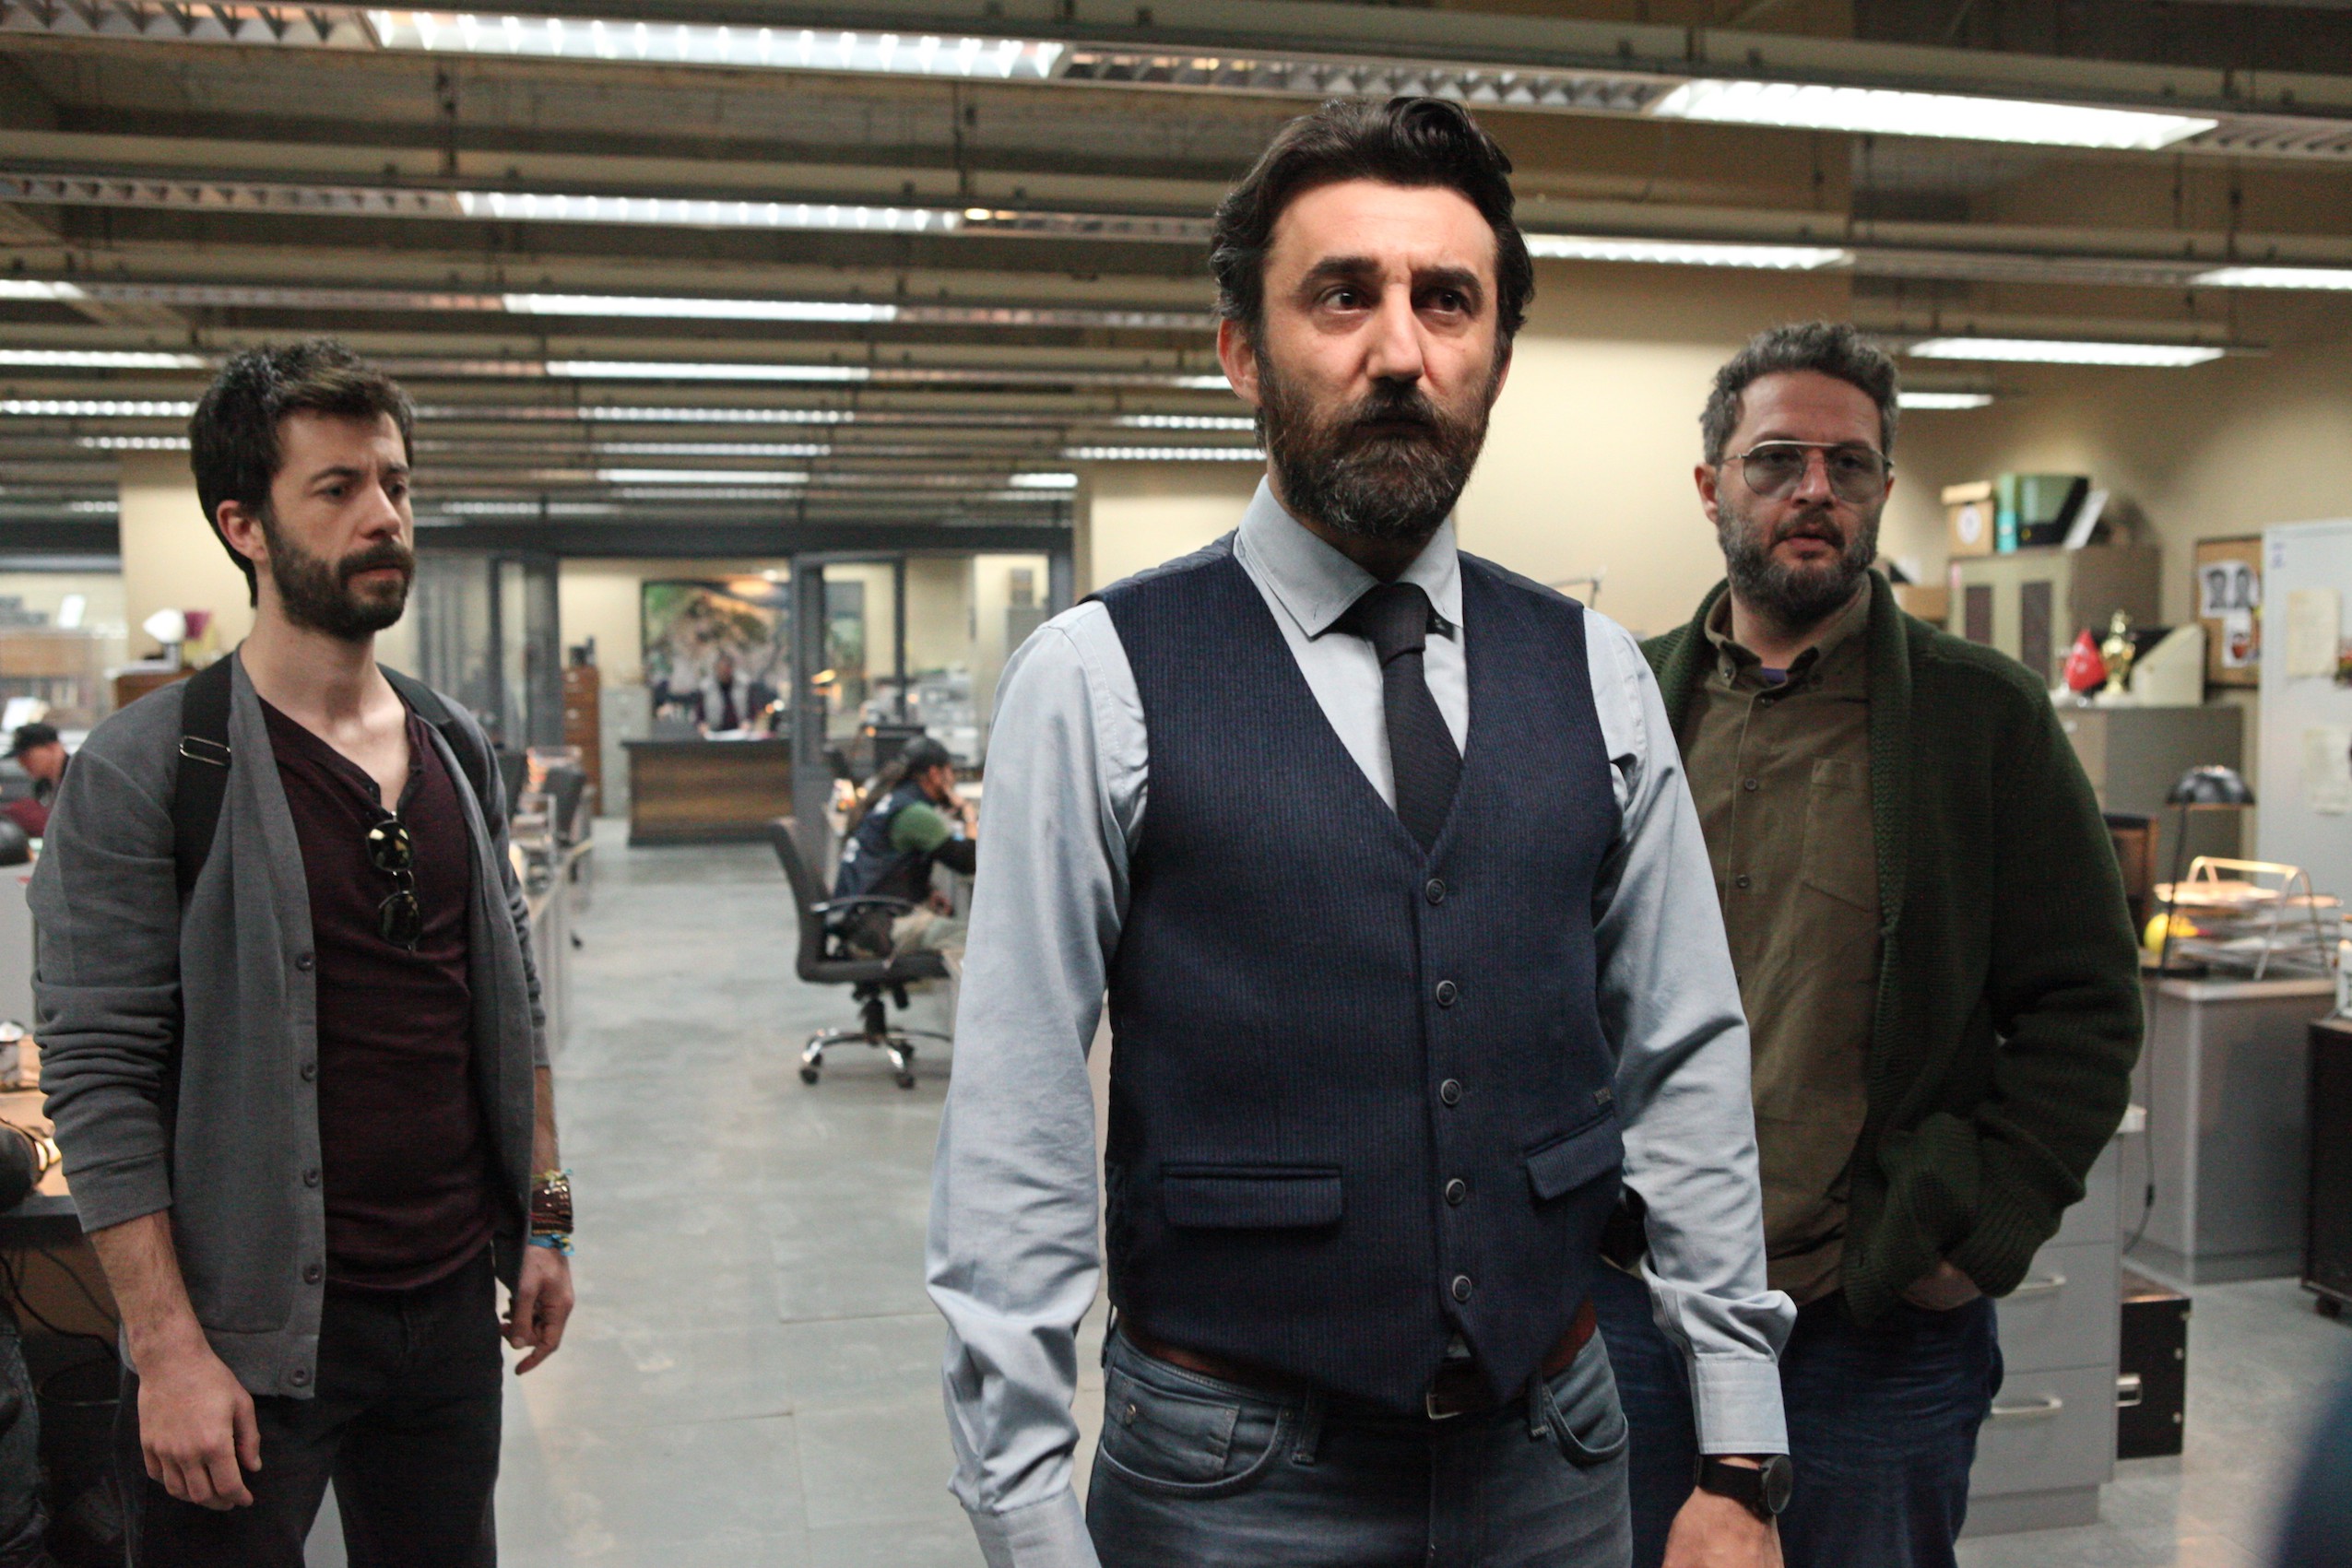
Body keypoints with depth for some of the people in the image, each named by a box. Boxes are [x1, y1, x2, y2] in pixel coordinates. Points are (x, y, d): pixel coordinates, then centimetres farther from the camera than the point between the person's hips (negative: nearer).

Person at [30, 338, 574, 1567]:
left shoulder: (457, 750, 7)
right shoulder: (144, 772, -10)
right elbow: (96, 1077, -13)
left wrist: (543, 1216, 10)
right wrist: (169, 1350, -17)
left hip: (454, 1304, 5)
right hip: (254, 1328, -5)